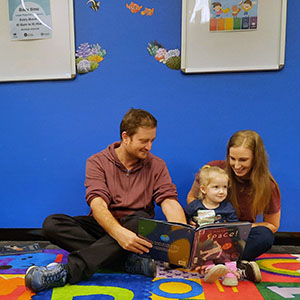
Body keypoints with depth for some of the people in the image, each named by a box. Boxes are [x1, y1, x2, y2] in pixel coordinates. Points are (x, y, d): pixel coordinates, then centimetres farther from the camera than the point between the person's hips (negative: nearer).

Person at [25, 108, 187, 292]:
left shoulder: (156, 165, 2)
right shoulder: (98, 162, -4)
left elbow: (169, 201, -10)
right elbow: (97, 203, -19)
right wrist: (118, 232, -39)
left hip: (135, 228, 0)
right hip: (103, 225, 1)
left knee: (141, 219, -35)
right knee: (52, 224, -22)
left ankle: (68, 271, -38)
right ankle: (130, 260, -31)